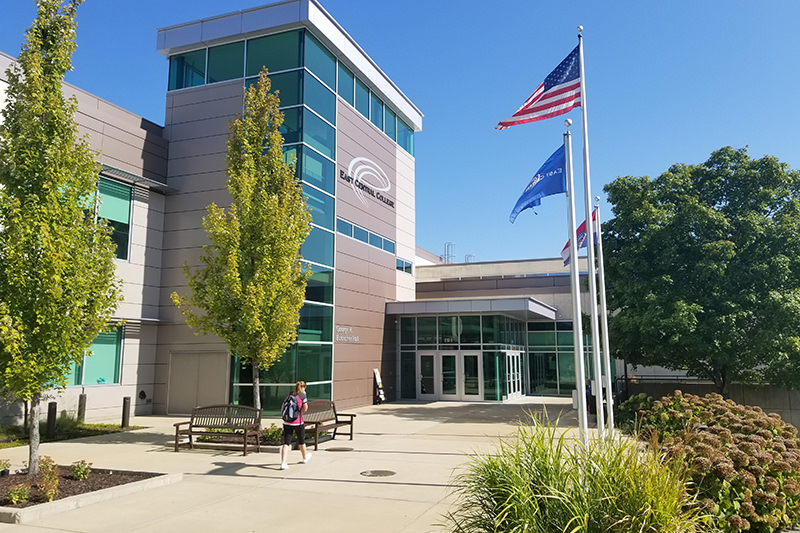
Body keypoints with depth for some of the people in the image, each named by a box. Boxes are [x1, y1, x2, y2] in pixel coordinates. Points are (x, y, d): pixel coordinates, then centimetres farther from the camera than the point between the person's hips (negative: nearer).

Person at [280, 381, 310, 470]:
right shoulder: (302, 395, -4)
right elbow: (305, 409, -2)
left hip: (287, 422, 3)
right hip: (298, 422, -3)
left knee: (286, 442, -1)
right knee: (301, 440, 18)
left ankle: (283, 463, -12)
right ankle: (305, 457, 39)